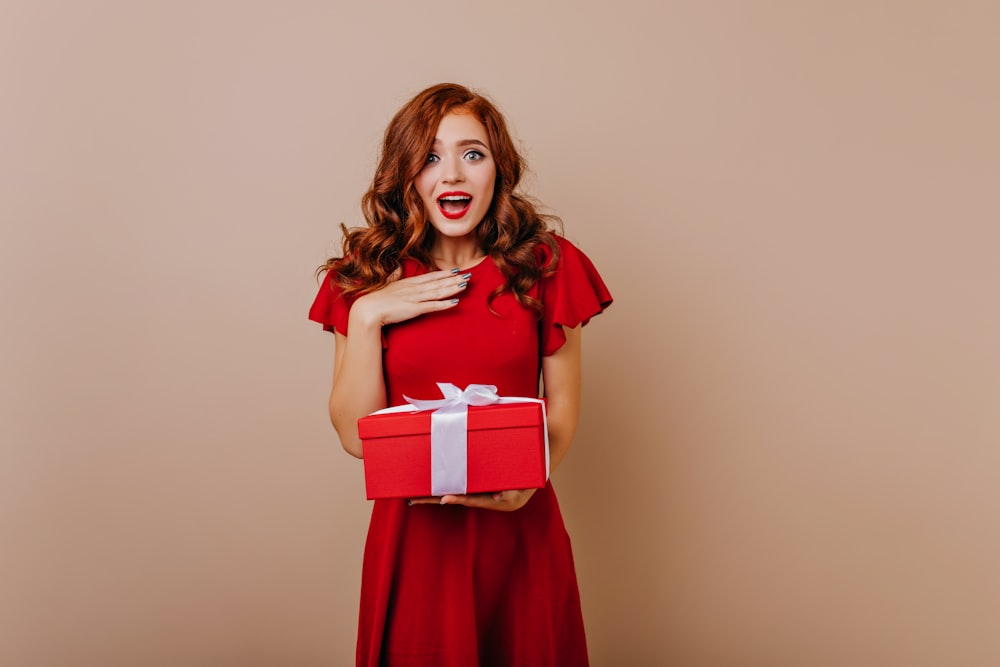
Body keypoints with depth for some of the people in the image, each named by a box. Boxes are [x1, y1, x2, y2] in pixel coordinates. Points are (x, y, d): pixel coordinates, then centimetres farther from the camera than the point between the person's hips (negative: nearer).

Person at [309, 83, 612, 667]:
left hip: (518, 528, 0)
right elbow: (356, 436, -4)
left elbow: (563, 405, 2)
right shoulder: (366, 278, -2)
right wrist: (366, 317, -15)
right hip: (413, 528, 0)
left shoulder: (546, 266, -3)